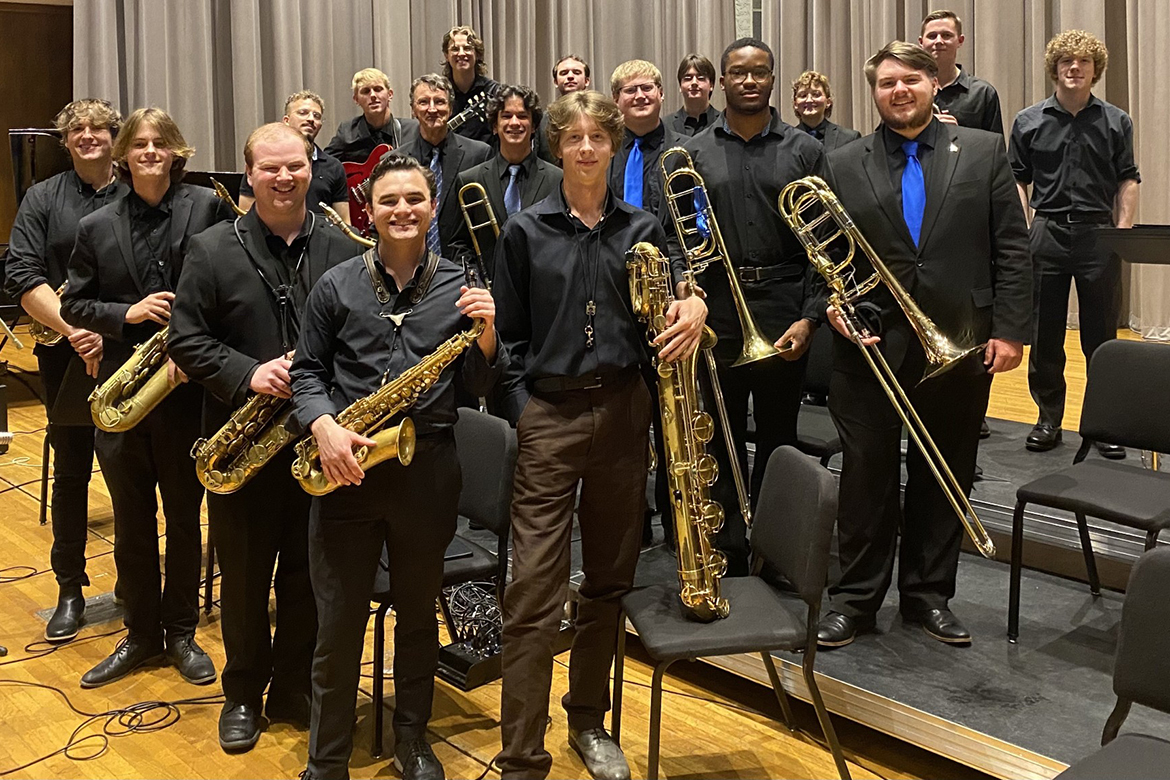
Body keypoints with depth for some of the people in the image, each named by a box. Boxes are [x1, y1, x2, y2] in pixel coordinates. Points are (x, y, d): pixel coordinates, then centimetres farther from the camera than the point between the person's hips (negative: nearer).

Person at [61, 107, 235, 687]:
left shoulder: (208, 207, -3)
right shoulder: (97, 226, 5)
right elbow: (73, 305, 7)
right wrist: (126, 315, -11)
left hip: (187, 389, -2)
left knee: (184, 518, 10)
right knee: (131, 520, 12)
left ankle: (181, 632, 26)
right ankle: (141, 634, 28)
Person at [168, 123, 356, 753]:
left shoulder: (341, 250, 3)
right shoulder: (213, 250, -1)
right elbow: (185, 338, -4)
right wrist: (247, 374, -18)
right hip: (240, 444, -1)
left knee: (307, 573, 11)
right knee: (243, 575, 11)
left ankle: (293, 690, 29)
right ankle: (243, 694, 29)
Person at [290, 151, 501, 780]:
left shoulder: (460, 287, 3)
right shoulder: (336, 285, 2)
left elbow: (478, 387, 5)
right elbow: (307, 370, 5)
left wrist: (485, 335, -13)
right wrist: (324, 426, -13)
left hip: (427, 468, 1)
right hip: (347, 469, 0)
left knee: (418, 613, 15)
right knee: (338, 626, 5)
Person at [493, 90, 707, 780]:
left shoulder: (642, 228, 8)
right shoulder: (525, 231, 3)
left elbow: (658, 319, 11)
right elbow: (509, 331, 5)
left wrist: (693, 308, -11)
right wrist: (521, 405, -5)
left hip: (623, 409, 3)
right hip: (548, 415, -2)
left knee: (609, 579, 12)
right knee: (534, 591, -6)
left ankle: (590, 722, 30)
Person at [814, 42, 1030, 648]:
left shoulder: (983, 152, 3)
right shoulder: (843, 166, 4)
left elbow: (1011, 248, 1)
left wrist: (1009, 330, -5)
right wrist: (834, 305, -11)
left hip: (959, 343, 1)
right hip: (872, 346, 0)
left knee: (942, 478, 11)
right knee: (867, 477, 6)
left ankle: (927, 594, 26)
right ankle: (856, 598, 19)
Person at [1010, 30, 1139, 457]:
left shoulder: (1116, 122, 5)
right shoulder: (1029, 122, 5)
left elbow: (1127, 181, 7)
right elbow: (1017, 180, 7)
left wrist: (1123, 229, -4)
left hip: (1098, 235, 0)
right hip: (1046, 233, 1)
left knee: (1101, 335, 4)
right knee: (1044, 334, 6)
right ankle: (1049, 418, 18)